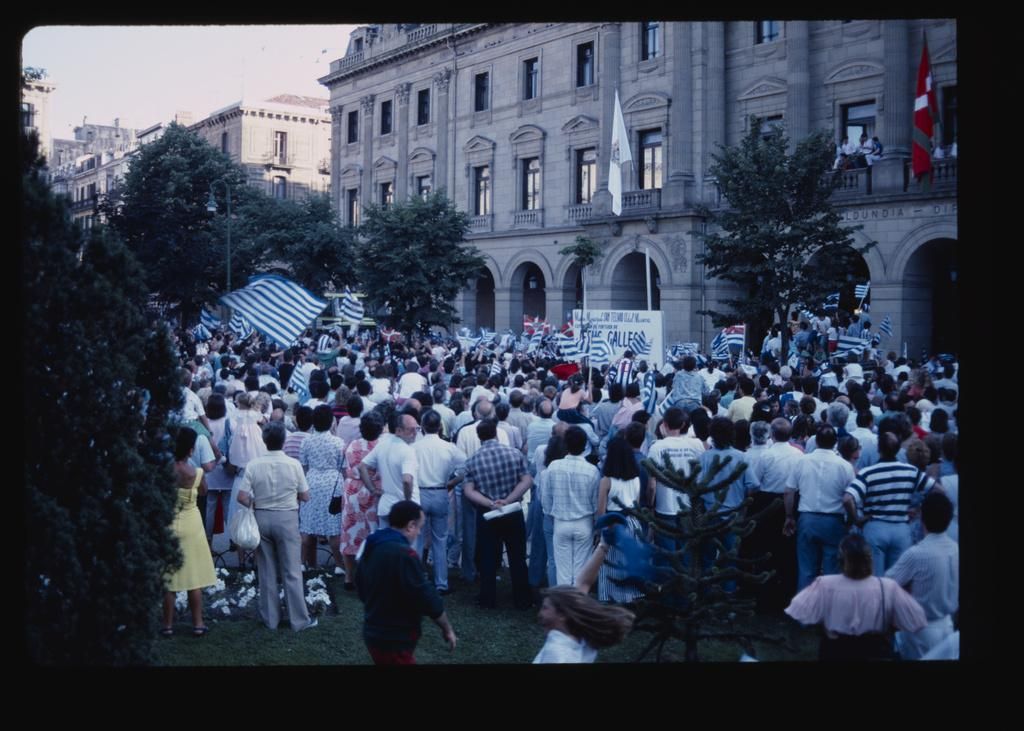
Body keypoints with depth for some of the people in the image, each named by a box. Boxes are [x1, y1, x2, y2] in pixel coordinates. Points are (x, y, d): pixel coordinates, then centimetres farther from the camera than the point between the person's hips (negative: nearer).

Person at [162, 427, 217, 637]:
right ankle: (198, 624, 13)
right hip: (190, 525, -1)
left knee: (168, 578, 10)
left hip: (167, 525, 1)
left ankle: (168, 625, 15)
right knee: (194, 576, 9)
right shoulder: (196, 473, -14)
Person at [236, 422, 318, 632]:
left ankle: (270, 618, 20)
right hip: (287, 518, -2)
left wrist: (256, 504, 8)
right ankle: (299, 619, 10)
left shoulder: (254, 465, -8)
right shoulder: (293, 464, -11)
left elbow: (242, 497, -11)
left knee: (266, 571, 12)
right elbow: (305, 496, -4)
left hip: (262, 518, 2)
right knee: (292, 571, 5)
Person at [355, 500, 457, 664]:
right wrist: (447, 629, -8)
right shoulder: (404, 555, -23)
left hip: (373, 632, 9)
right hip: (395, 640, -9)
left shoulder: (372, 548, 6)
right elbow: (427, 598, -21)